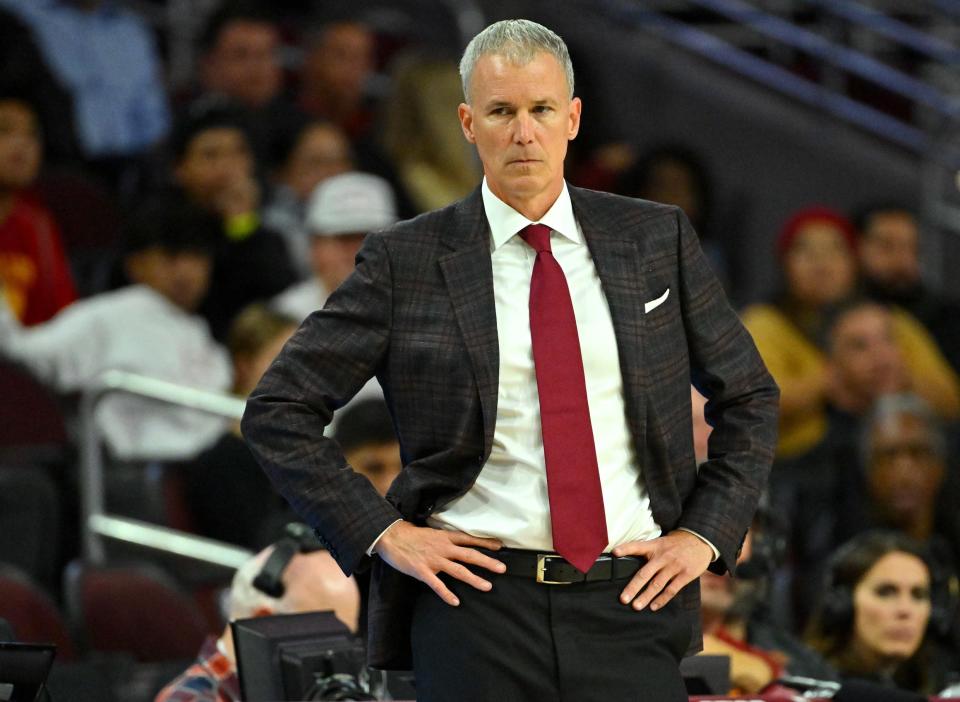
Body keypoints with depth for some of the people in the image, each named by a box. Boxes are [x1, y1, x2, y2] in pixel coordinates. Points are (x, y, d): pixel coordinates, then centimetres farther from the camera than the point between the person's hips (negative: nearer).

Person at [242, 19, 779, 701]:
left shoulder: (658, 239, 8)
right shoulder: (406, 260, 1)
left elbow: (750, 397, 17)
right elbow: (277, 409, 3)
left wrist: (704, 533, 5)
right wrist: (383, 532, -5)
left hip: (630, 604, 2)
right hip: (479, 600, -2)